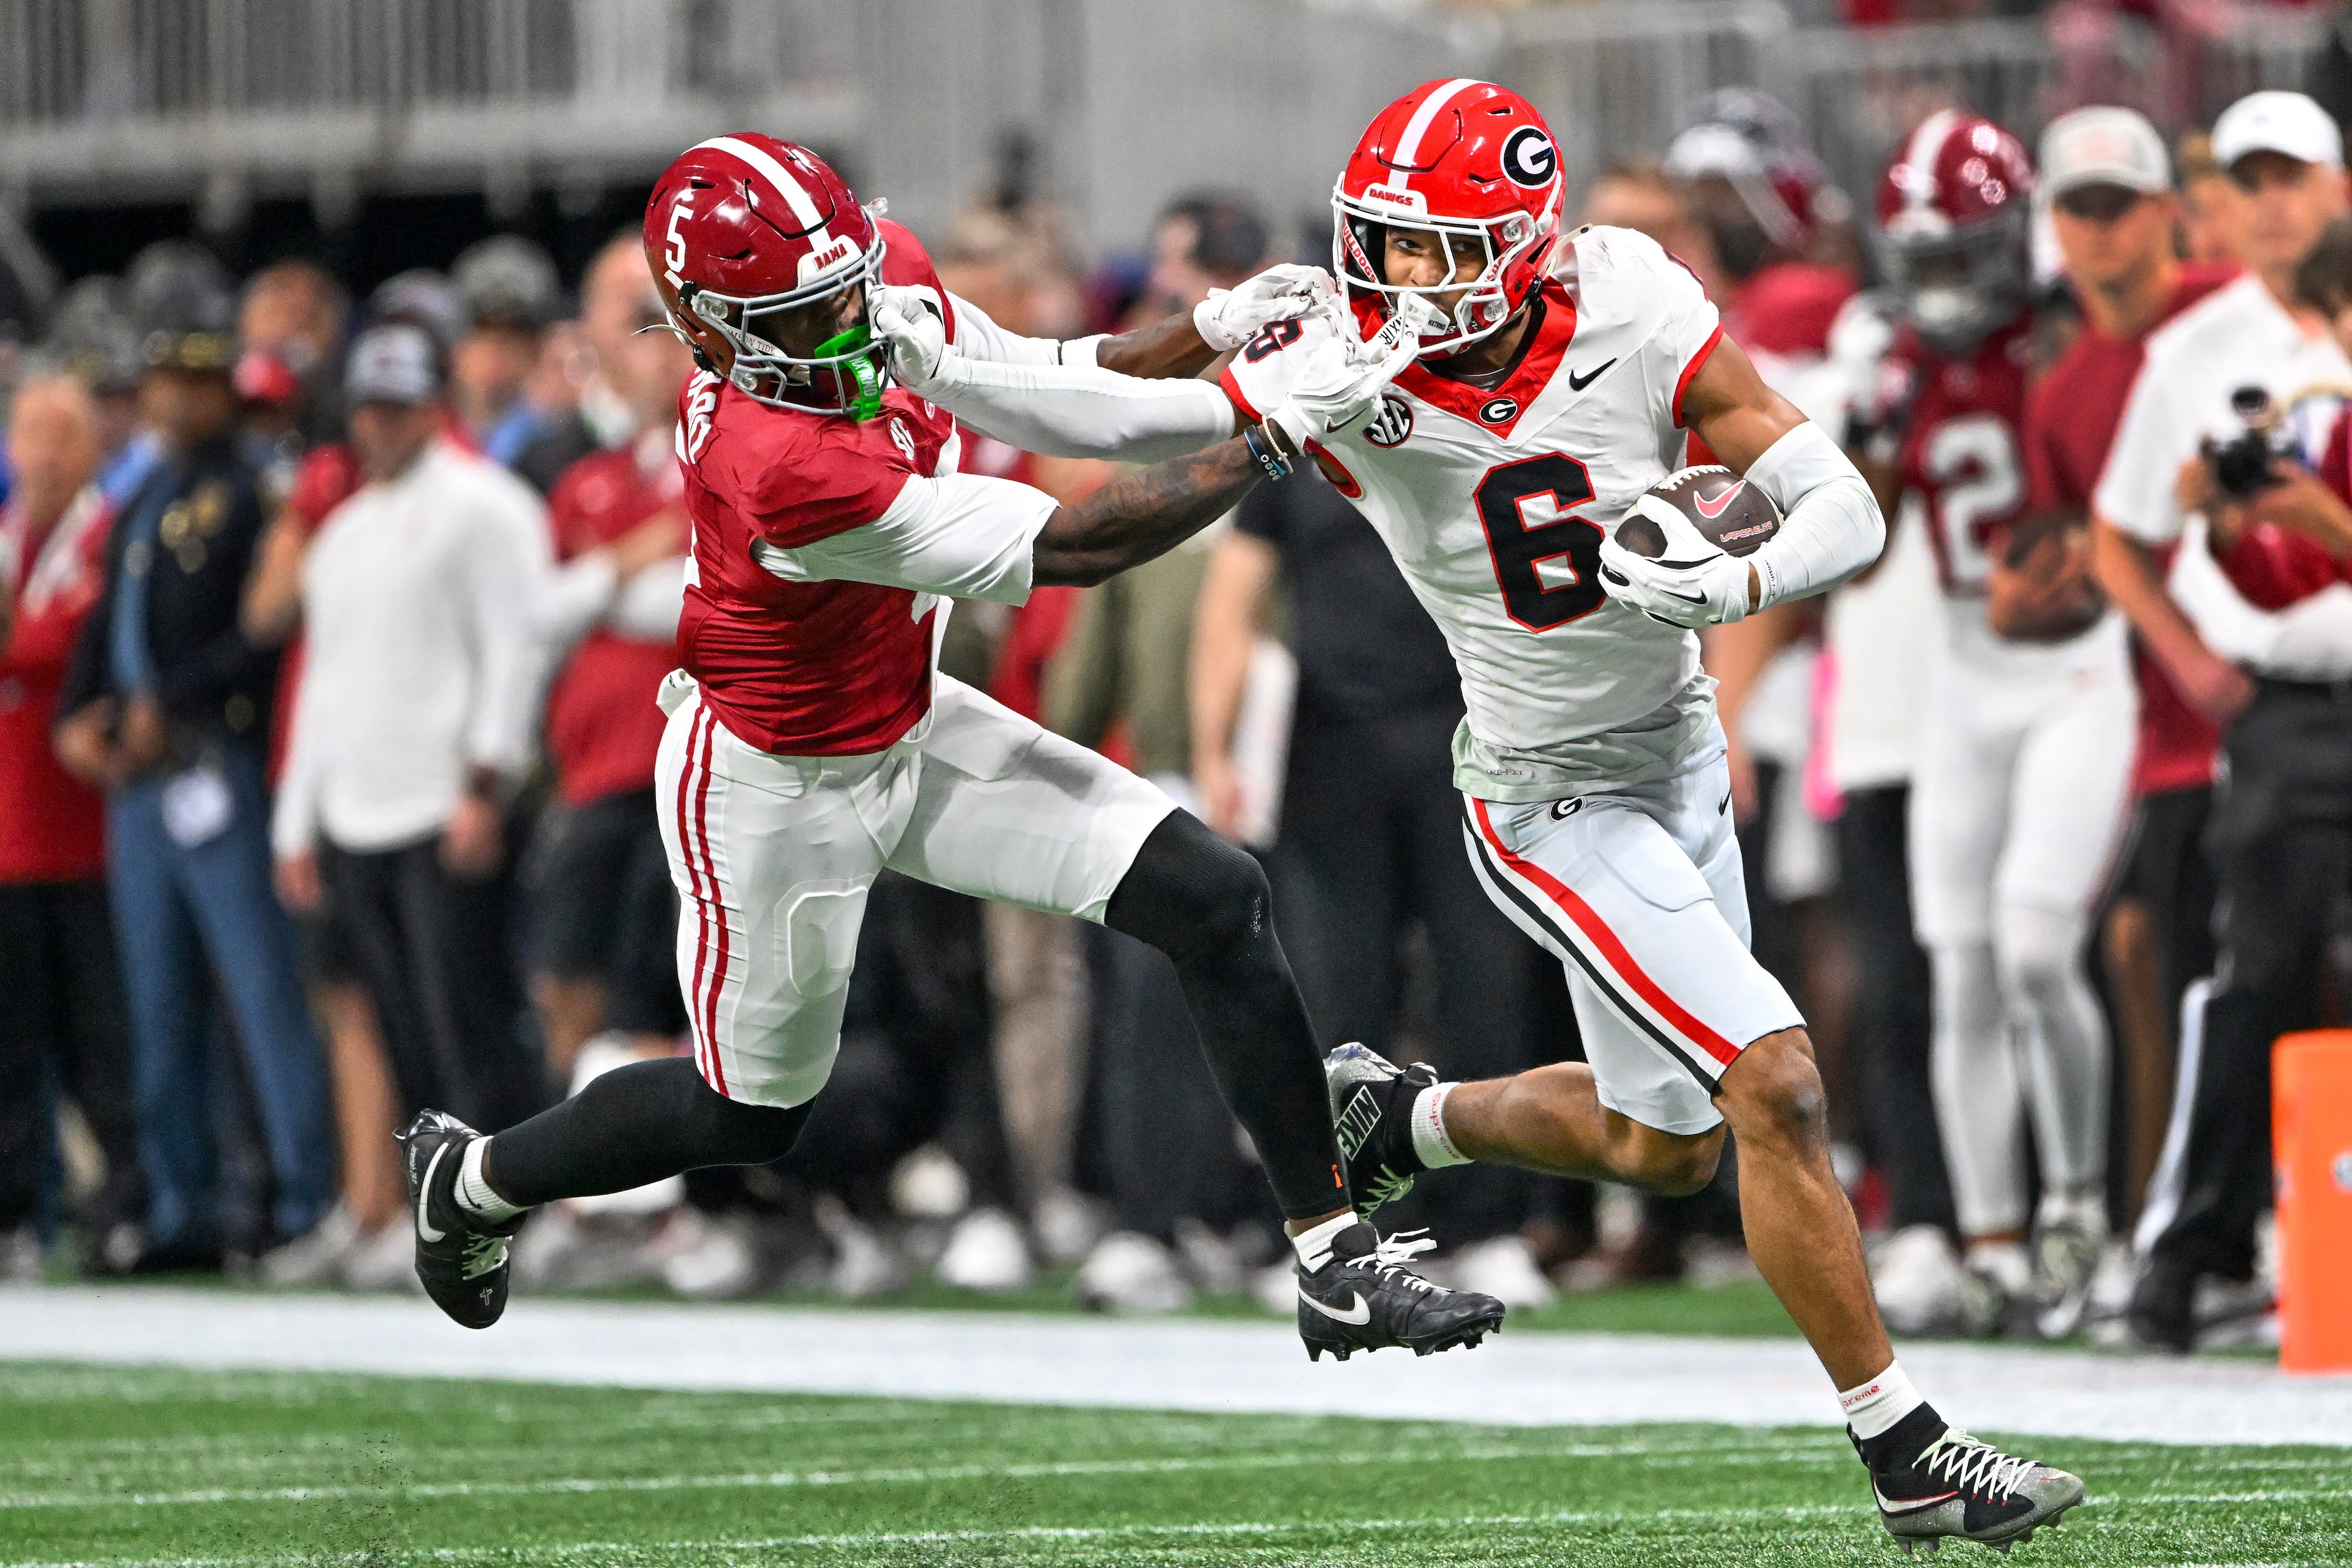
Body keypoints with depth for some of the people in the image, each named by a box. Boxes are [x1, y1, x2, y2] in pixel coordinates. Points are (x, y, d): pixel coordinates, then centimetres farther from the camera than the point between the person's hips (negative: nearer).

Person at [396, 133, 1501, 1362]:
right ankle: (473, 1179, 42)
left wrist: (1202, 336, -16)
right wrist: (1277, 432, -34)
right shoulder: (782, 472, -39)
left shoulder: (892, 273, -16)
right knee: (748, 1114, 14)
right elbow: (1064, 549, -35)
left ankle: (1336, 1261, 1)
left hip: (911, 725, 8)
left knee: (1216, 901, -5)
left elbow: (1033, 384, 2)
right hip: (778, 787, -8)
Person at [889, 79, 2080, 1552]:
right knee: (1777, 1090, -16)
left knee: (1661, 1144, 21)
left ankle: (1402, 1116, 46)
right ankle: (1909, 1455, -6)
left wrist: (1732, 585, -35)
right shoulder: (1340, 373, -20)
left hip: (1683, 756, 4)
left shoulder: (1636, 320, -18)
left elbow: (1848, 512, -17)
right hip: (1552, 806, -4)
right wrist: (922, 364, -30)